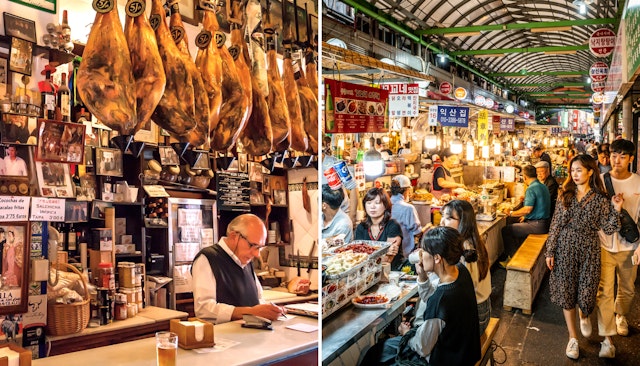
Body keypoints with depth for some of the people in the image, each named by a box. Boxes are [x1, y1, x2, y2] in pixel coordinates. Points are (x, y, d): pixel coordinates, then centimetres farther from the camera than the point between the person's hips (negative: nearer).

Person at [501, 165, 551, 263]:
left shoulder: (531, 189, -18)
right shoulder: (543, 186, 13)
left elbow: (527, 209, -25)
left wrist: (511, 213, -13)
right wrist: (525, 216, 24)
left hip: (537, 225, -10)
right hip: (545, 222, 10)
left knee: (506, 230, -8)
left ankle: (513, 258, 1)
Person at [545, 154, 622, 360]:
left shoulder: (600, 199, -3)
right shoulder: (566, 195, 1)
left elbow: (608, 229, -4)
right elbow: (555, 225, 1)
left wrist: (616, 210, -17)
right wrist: (550, 251, -2)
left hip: (589, 250, -1)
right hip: (565, 248, 1)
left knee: (586, 292, 3)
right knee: (566, 291, 5)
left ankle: (584, 316, 42)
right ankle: (573, 338, 20)